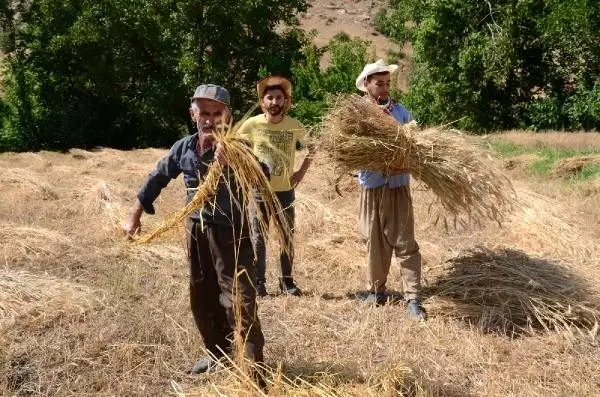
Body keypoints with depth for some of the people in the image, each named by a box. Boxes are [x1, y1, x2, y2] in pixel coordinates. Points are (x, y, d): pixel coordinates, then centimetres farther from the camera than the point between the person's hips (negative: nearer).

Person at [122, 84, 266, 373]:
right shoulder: (184, 148, -2)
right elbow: (157, 179, 12)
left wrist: (231, 162, -49)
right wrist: (135, 216, 16)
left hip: (231, 232, -5)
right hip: (197, 231, 6)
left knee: (238, 299, -9)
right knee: (201, 297, 17)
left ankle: (254, 364, 1)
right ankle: (217, 352, 36)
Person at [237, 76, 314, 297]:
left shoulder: (294, 126, -5)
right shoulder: (252, 124, -8)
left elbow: (312, 148, 10)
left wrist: (302, 171, 1)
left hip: (285, 190, 1)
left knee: (287, 237, 9)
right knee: (258, 238, 5)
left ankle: (287, 281, 22)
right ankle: (259, 282, 16)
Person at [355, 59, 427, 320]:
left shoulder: (400, 111, 4)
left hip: (399, 186, 0)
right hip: (372, 187, 0)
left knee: (405, 243, -1)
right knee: (375, 242, 11)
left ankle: (413, 299, 2)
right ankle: (377, 289, 28)